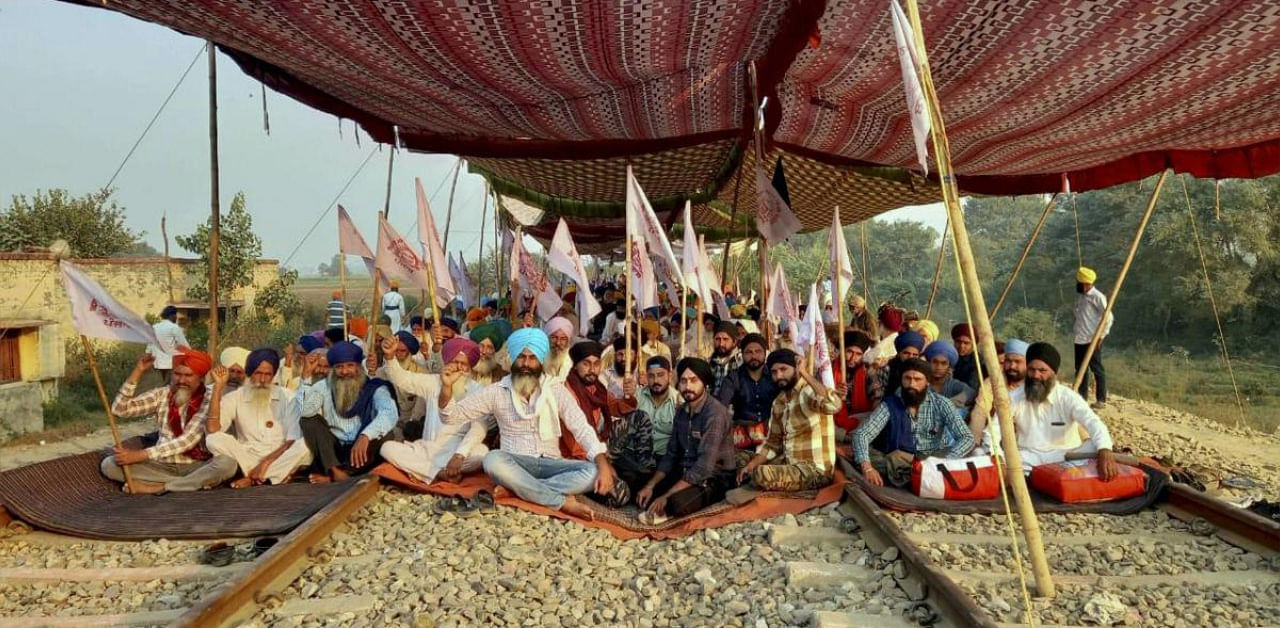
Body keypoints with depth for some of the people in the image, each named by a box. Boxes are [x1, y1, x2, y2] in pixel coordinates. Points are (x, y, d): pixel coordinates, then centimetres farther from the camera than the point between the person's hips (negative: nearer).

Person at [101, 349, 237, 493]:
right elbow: (119, 409, -2)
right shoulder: (162, 394, 6)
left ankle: (157, 487, -21)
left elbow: (189, 439, -19)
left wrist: (141, 454, -25)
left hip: (196, 466, -5)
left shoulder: (209, 399, -10)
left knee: (227, 463, -34)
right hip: (163, 465, 5)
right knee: (109, 464, -16)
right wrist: (138, 371, -7)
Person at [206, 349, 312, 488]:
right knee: (213, 440, -22)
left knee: (306, 444, -30)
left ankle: (252, 479, -24)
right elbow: (213, 429, -12)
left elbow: (293, 441, -6)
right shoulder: (235, 397, 4)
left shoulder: (287, 397, 1)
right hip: (246, 458, 1)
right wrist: (218, 386, -12)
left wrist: (266, 462, -19)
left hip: (279, 458, -1)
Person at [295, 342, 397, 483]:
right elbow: (305, 411, -12)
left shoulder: (375, 388, -6)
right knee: (308, 421, -15)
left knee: (385, 434, -31)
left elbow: (389, 413, -26)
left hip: (362, 451, -3)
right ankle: (336, 472, -30)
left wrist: (365, 437, -42)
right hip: (333, 450, 3)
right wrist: (306, 375, -14)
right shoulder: (324, 386, 5)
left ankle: (330, 477, -27)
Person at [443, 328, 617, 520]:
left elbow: (582, 429, -5)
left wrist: (603, 464, -22)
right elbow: (451, 416, 2)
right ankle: (563, 502, -29)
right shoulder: (496, 392, 3)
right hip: (515, 465, 0)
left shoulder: (556, 390, 3)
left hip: (550, 464, 1)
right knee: (493, 460, -35)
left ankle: (519, 488, -28)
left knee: (592, 472, -26)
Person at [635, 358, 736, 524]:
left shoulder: (715, 413, -22)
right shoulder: (681, 411, 4)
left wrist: (665, 497, -28)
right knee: (643, 497, -9)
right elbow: (671, 454, 10)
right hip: (685, 474, 7)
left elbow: (704, 466, -28)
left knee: (678, 503, -34)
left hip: (714, 479, -7)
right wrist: (650, 485, -5)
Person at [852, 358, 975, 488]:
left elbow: (967, 438, -9)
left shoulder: (941, 404, -3)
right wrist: (867, 467, -33)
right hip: (900, 462, 0)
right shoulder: (890, 405, -5)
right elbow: (861, 434, -14)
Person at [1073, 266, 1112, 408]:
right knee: (1080, 368, 13)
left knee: (1096, 369, -1)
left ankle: (1101, 400, 6)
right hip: (1080, 338, 8)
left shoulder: (1097, 296, -13)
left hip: (1093, 339, -8)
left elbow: (1108, 317, -13)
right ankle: (1082, 396, 23)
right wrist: (1075, 331, 13)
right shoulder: (1080, 295, 11)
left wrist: (1101, 336, -14)